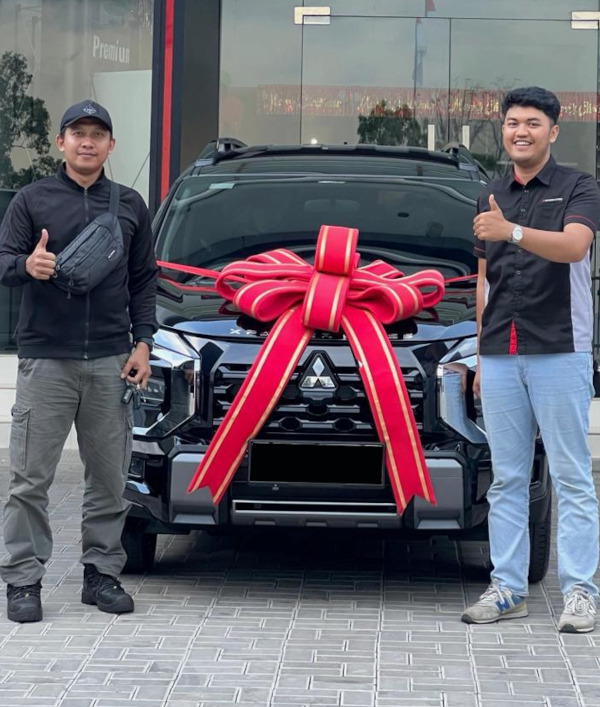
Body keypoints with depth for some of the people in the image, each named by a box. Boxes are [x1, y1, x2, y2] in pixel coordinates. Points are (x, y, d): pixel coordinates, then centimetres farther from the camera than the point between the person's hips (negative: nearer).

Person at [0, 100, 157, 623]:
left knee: (109, 476, 5)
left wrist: (142, 343, 5)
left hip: (111, 363, 3)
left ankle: (102, 573, 15)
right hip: (45, 359, -2)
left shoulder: (130, 206, 13)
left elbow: (144, 280, 16)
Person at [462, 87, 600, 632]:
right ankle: (507, 588, 12)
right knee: (506, 479, 7)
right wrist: (481, 355, 12)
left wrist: (513, 232, -37)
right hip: (500, 357, 5)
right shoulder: (491, 198, 16)